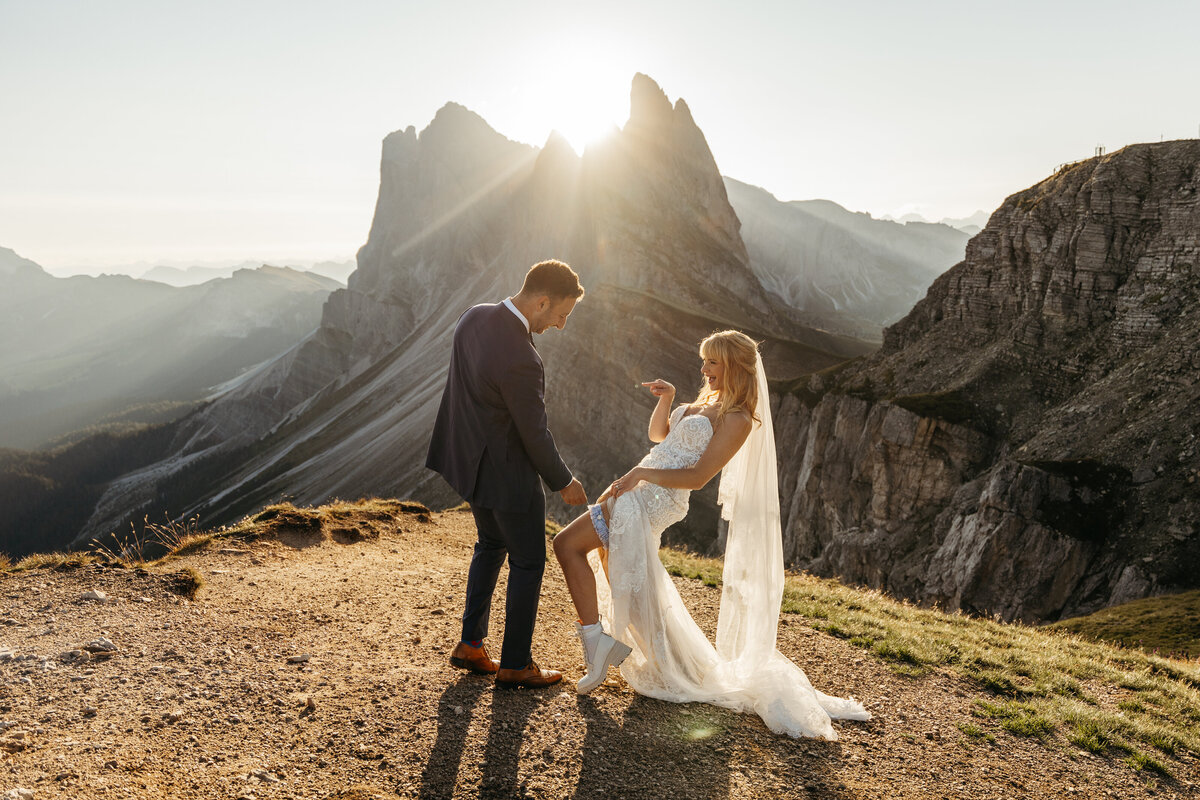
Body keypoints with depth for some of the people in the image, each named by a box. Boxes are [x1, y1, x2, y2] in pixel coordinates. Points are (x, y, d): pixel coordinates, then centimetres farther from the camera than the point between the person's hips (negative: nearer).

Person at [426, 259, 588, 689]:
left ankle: (470, 644, 35)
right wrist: (563, 481, -5)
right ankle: (515, 664, 23)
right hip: (507, 472, -9)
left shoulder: (474, 316, -6)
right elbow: (535, 434, -21)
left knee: (490, 544, 25)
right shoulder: (520, 360, -32)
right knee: (527, 562, 9)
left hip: (472, 457, 9)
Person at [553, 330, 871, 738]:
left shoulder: (738, 419, -12)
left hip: (653, 501, -9)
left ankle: (595, 640, -9)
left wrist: (642, 473, -19)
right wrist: (666, 398, 8)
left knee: (567, 544, -14)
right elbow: (659, 434, 24)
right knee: (624, 592, 15)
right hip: (638, 493, 9)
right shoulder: (707, 403, 15)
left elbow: (697, 476, -17)